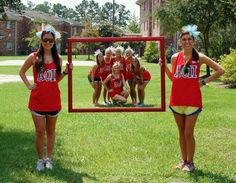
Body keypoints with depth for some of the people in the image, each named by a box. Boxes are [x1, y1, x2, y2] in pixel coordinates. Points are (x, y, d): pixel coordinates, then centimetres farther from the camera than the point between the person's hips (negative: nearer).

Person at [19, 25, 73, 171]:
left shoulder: (58, 58, 3)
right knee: (40, 131, 1)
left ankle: (49, 158, 22)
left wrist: (66, 71, -6)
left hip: (53, 100, 2)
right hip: (37, 100, -2)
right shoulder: (34, 57, -3)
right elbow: (22, 72, 10)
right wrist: (29, 85, -1)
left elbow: (57, 79, 10)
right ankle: (40, 159, 15)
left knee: (51, 131, 11)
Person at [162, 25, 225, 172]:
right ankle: (184, 160, 26)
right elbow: (173, 78, 9)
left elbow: (220, 70, -1)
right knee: (181, 132, 13)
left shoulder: (199, 58, -4)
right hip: (177, 100, 3)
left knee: (188, 133, -2)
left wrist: (204, 81, -3)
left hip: (192, 100, -3)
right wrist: (164, 65, -2)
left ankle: (190, 162, 13)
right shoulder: (175, 57, 4)